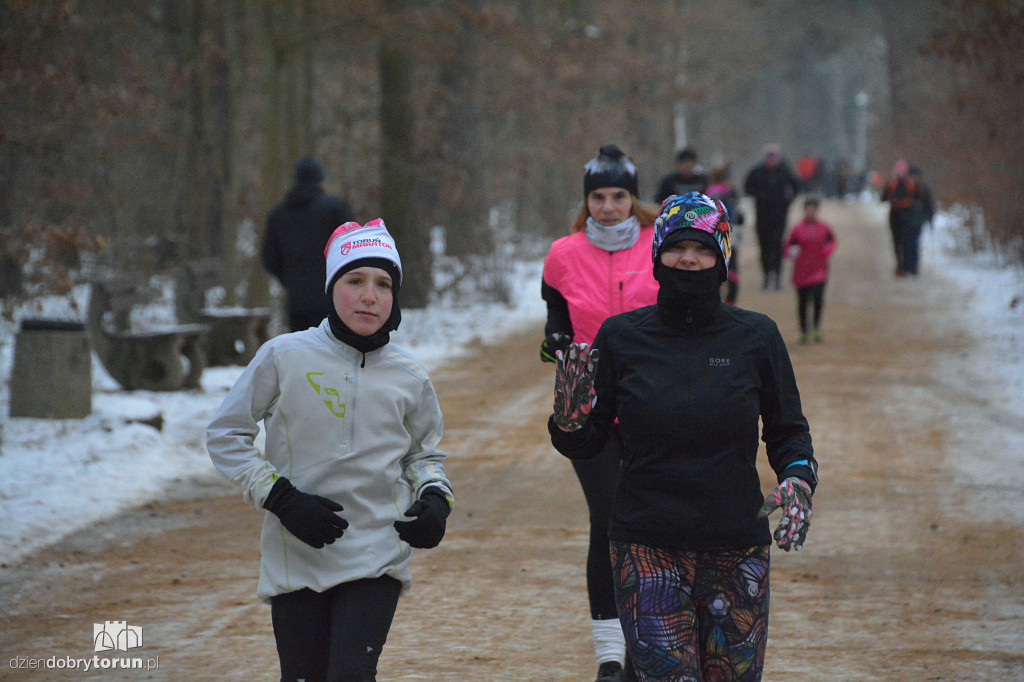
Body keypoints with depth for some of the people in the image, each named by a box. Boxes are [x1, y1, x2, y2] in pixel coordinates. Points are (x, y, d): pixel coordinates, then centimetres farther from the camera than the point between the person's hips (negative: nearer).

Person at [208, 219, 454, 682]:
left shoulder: (408, 378, 3)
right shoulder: (284, 357, -4)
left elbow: (424, 453, 20)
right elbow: (225, 436, 2)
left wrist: (435, 499, -1)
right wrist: (281, 498, -9)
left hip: (376, 558, 0)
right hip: (295, 560, 0)